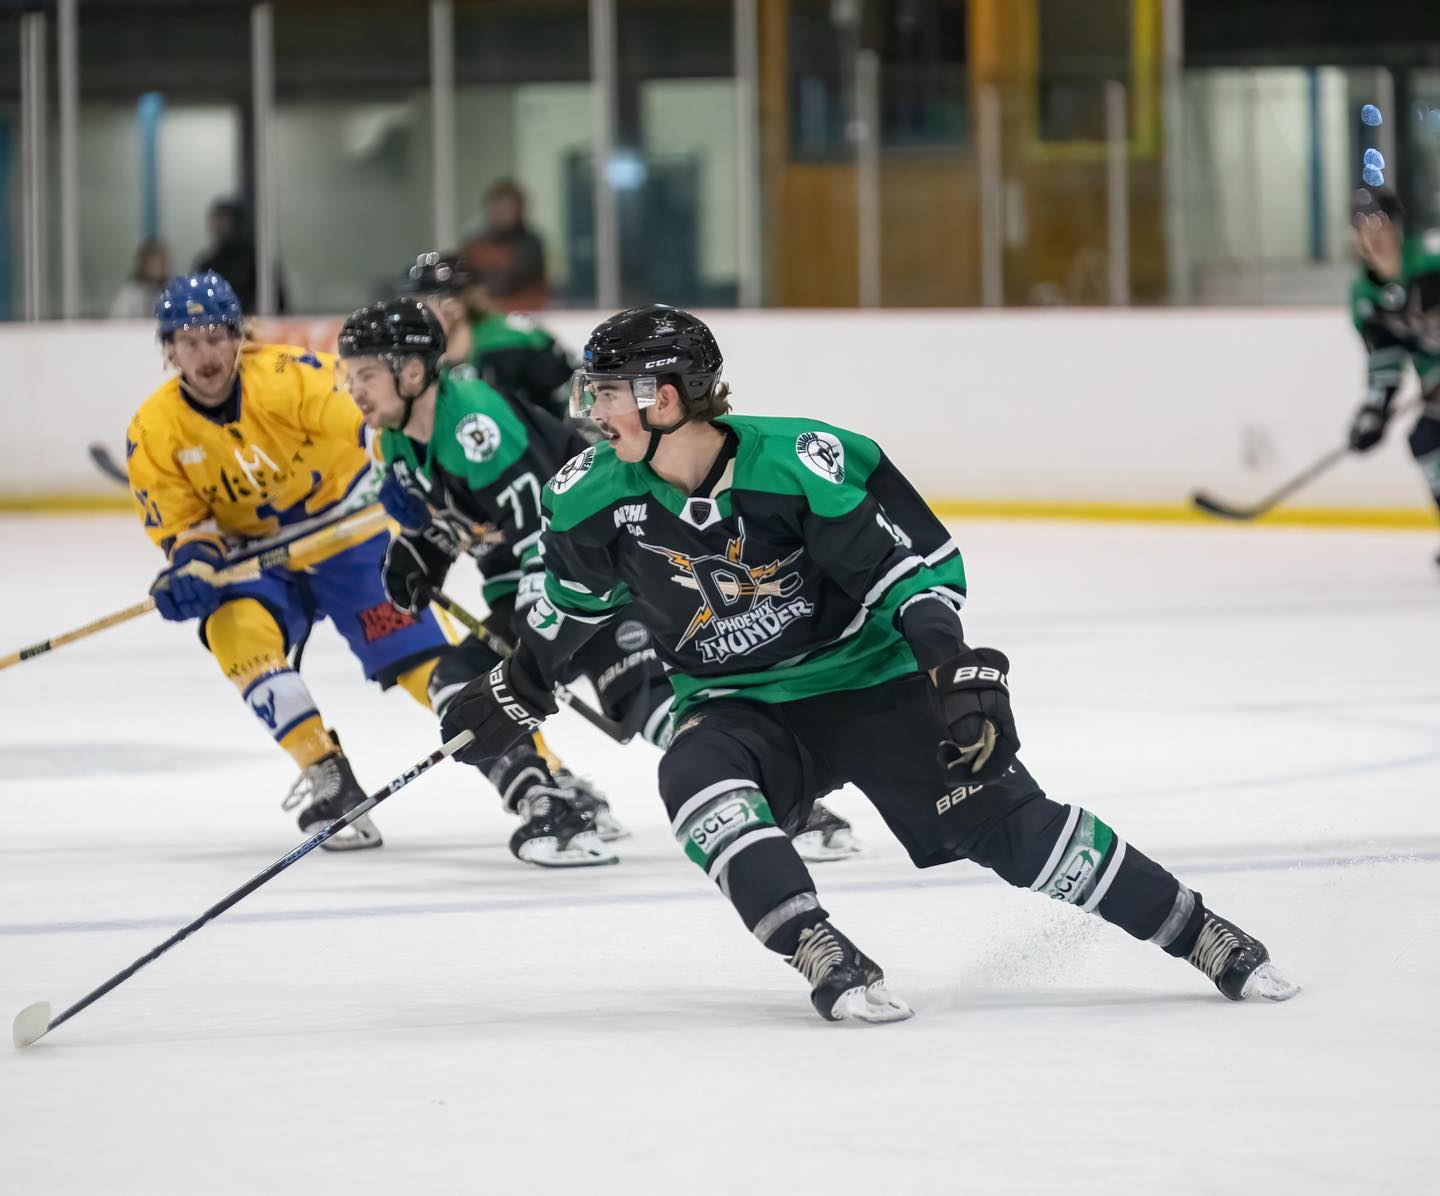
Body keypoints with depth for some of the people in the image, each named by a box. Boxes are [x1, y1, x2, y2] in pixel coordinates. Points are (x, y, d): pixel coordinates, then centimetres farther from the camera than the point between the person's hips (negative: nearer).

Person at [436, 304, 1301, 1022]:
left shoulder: (800, 464, -24)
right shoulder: (594, 497, -10)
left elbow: (915, 562, -18)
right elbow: (577, 600, 12)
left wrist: (956, 670, -28)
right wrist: (516, 693, 19)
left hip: (870, 680, -3)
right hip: (739, 707, 3)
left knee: (1006, 821, -12)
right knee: (695, 780, -31)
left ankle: (1209, 940, -2)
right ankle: (825, 960, -31)